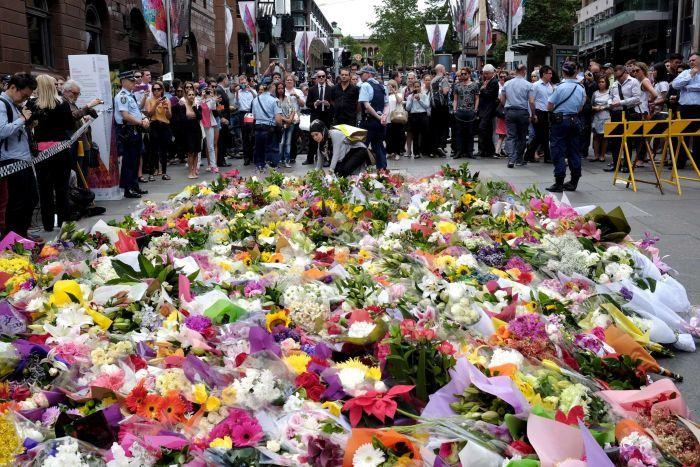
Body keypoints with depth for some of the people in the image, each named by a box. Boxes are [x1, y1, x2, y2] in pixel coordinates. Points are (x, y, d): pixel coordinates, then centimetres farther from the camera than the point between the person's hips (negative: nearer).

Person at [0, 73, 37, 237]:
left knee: (32, 199, 16)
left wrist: (28, 124, 12)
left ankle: (23, 235, 29)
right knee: (16, 204, -4)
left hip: (25, 161, 10)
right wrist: (22, 119, -16)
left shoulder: (16, 105, 17)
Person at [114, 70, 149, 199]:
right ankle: (128, 190, 1)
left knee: (135, 160, 15)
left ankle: (135, 187, 24)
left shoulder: (131, 95, 16)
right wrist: (141, 123, -14)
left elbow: (137, 112, 24)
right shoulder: (122, 96, -14)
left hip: (136, 131, 10)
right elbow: (126, 116, -22)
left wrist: (145, 118, 2)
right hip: (128, 132, -10)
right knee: (129, 161, -5)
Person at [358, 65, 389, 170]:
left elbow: (366, 105, -17)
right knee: (379, 145, 13)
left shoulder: (365, 85, -8)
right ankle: (382, 168, 12)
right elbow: (387, 105, 9)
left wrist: (379, 117, -13)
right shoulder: (381, 87, 13)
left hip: (369, 121, -7)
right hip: (380, 122, 7)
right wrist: (384, 116, -6)